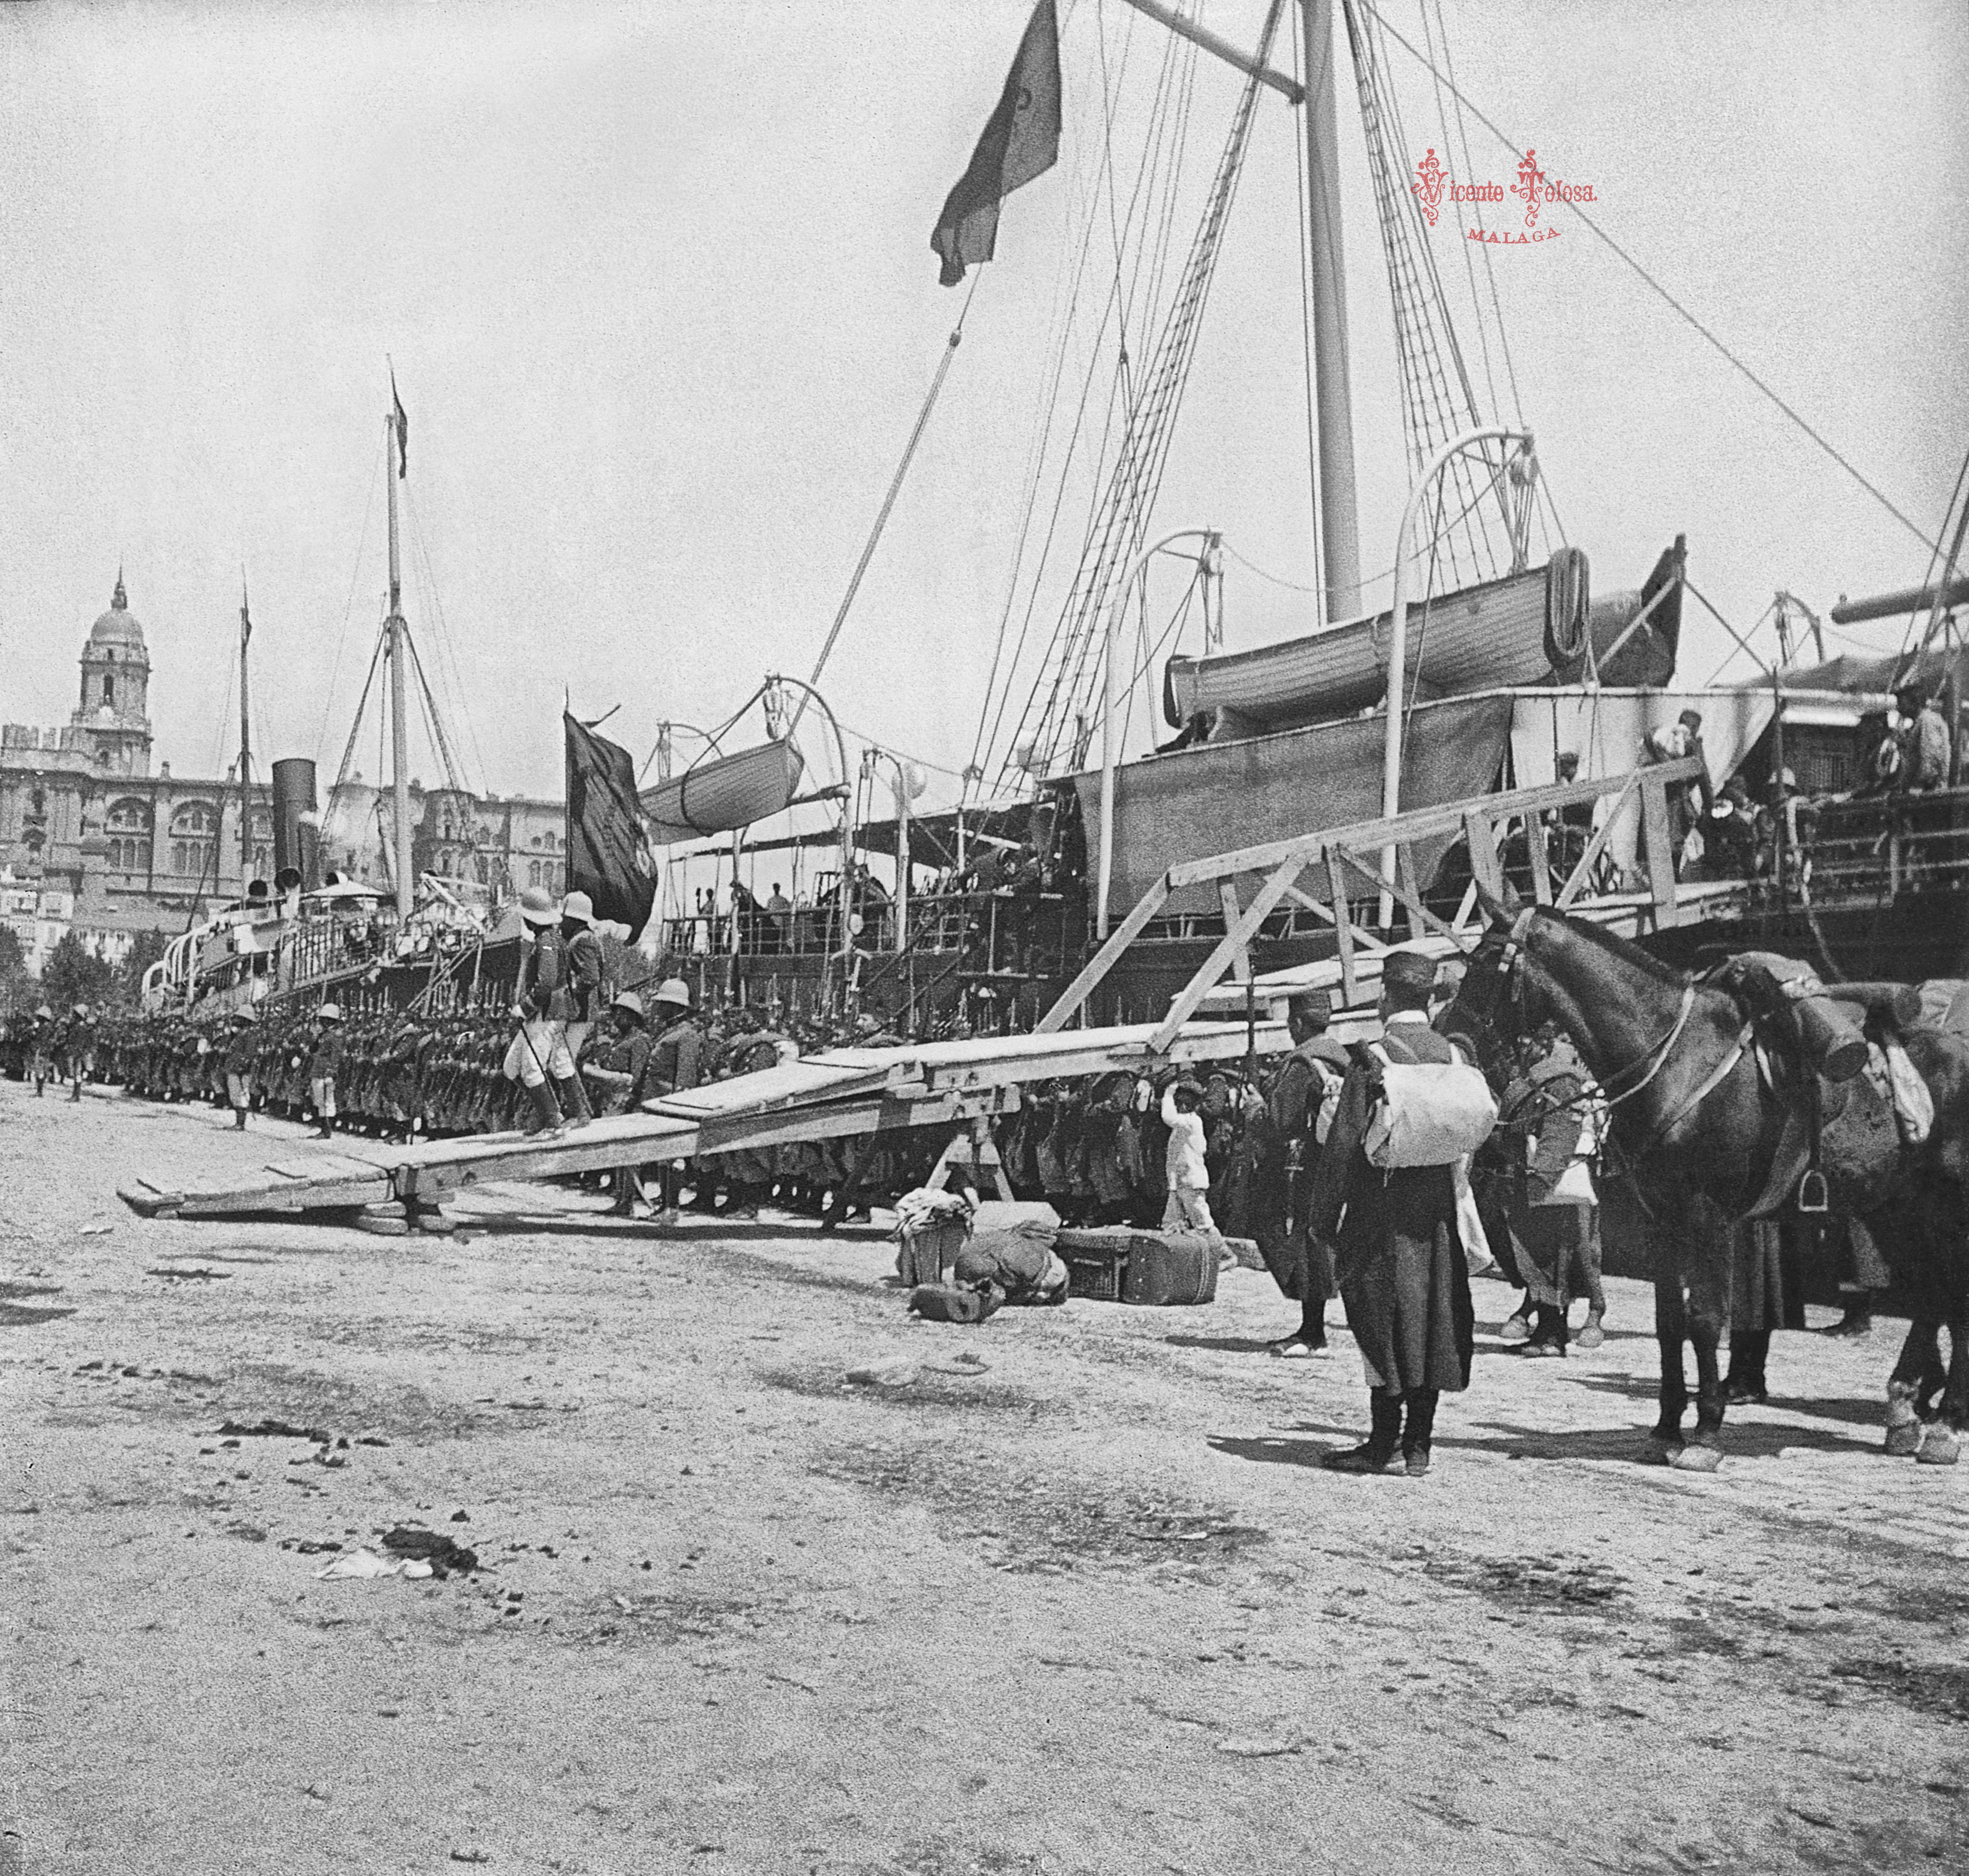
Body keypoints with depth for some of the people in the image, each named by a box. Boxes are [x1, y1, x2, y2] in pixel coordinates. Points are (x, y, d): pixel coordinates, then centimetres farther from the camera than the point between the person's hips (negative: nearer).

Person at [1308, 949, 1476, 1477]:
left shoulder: (1374, 1057, -11)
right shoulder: (1453, 1056, 4)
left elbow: (1346, 1143, -12)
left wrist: (1324, 1215, -6)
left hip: (1384, 1209, -5)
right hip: (1437, 1214, 5)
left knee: (1384, 1320, 1)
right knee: (1431, 1322, 10)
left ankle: (1384, 1443, 2)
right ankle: (1418, 1444, 13)